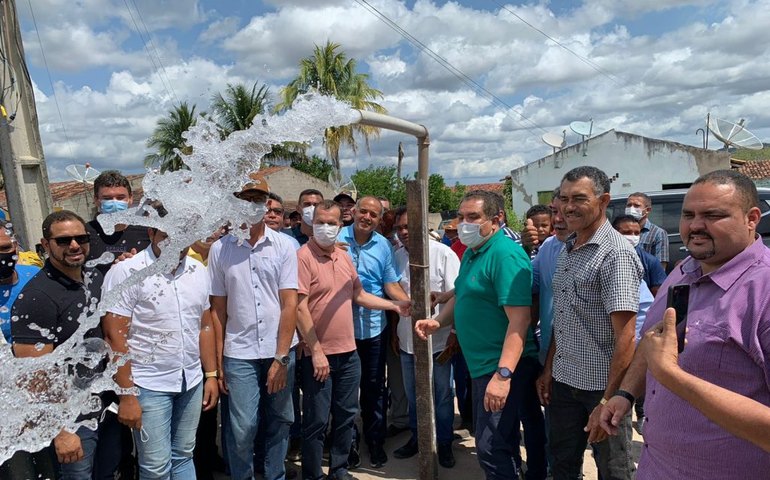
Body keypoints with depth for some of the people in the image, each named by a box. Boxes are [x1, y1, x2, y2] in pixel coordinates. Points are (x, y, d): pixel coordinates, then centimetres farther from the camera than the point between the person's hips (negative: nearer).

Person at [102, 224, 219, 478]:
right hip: (149, 385, -5)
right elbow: (115, 338, -14)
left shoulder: (198, 270, 3)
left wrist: (211, 375, 8)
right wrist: (126, 395, -14)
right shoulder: (126, 272, -14)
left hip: (192, 381, 5)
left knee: (183, 456, 16)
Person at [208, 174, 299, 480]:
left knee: (280, 423, 13)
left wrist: (281, 358, -9)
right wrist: (217, 361, 3)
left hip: (280, 351, 1)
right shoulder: (220, 250, 0)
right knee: (243, 429, -1)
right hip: (239, 354, 0)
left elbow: (290, 303, -4)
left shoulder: (284, 246, -2)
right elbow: (217, 309, 4)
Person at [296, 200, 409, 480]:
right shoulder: (303, 257, -13)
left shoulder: (344, 258, 9)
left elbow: (359, 295, 19)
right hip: (318, 355, -7)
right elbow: (300, 307, -17)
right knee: (317, 421, 5)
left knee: (346, 415, 17)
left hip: (348, 352, 7)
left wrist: (395, 306, 12)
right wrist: (316, 351, -18)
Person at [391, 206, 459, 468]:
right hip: (407, 341, 4)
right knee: (413, 395, 20)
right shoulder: (397, 256, 2)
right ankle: (416, 437, 39)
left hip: (437, 340, -4)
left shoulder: (443, 253, -12)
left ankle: (444, 444, 31)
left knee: (442, 395, 12)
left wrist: (454, 338, -11)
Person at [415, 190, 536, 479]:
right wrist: (437, 322, 5)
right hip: (482, 365, 9)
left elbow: (519, 318, -26)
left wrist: (503, 374, -31)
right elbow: (462, 296, 23)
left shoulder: (506, 255, -19)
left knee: (491, 448, -3)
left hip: (500, 367, -9)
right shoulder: (471, 253, 11)